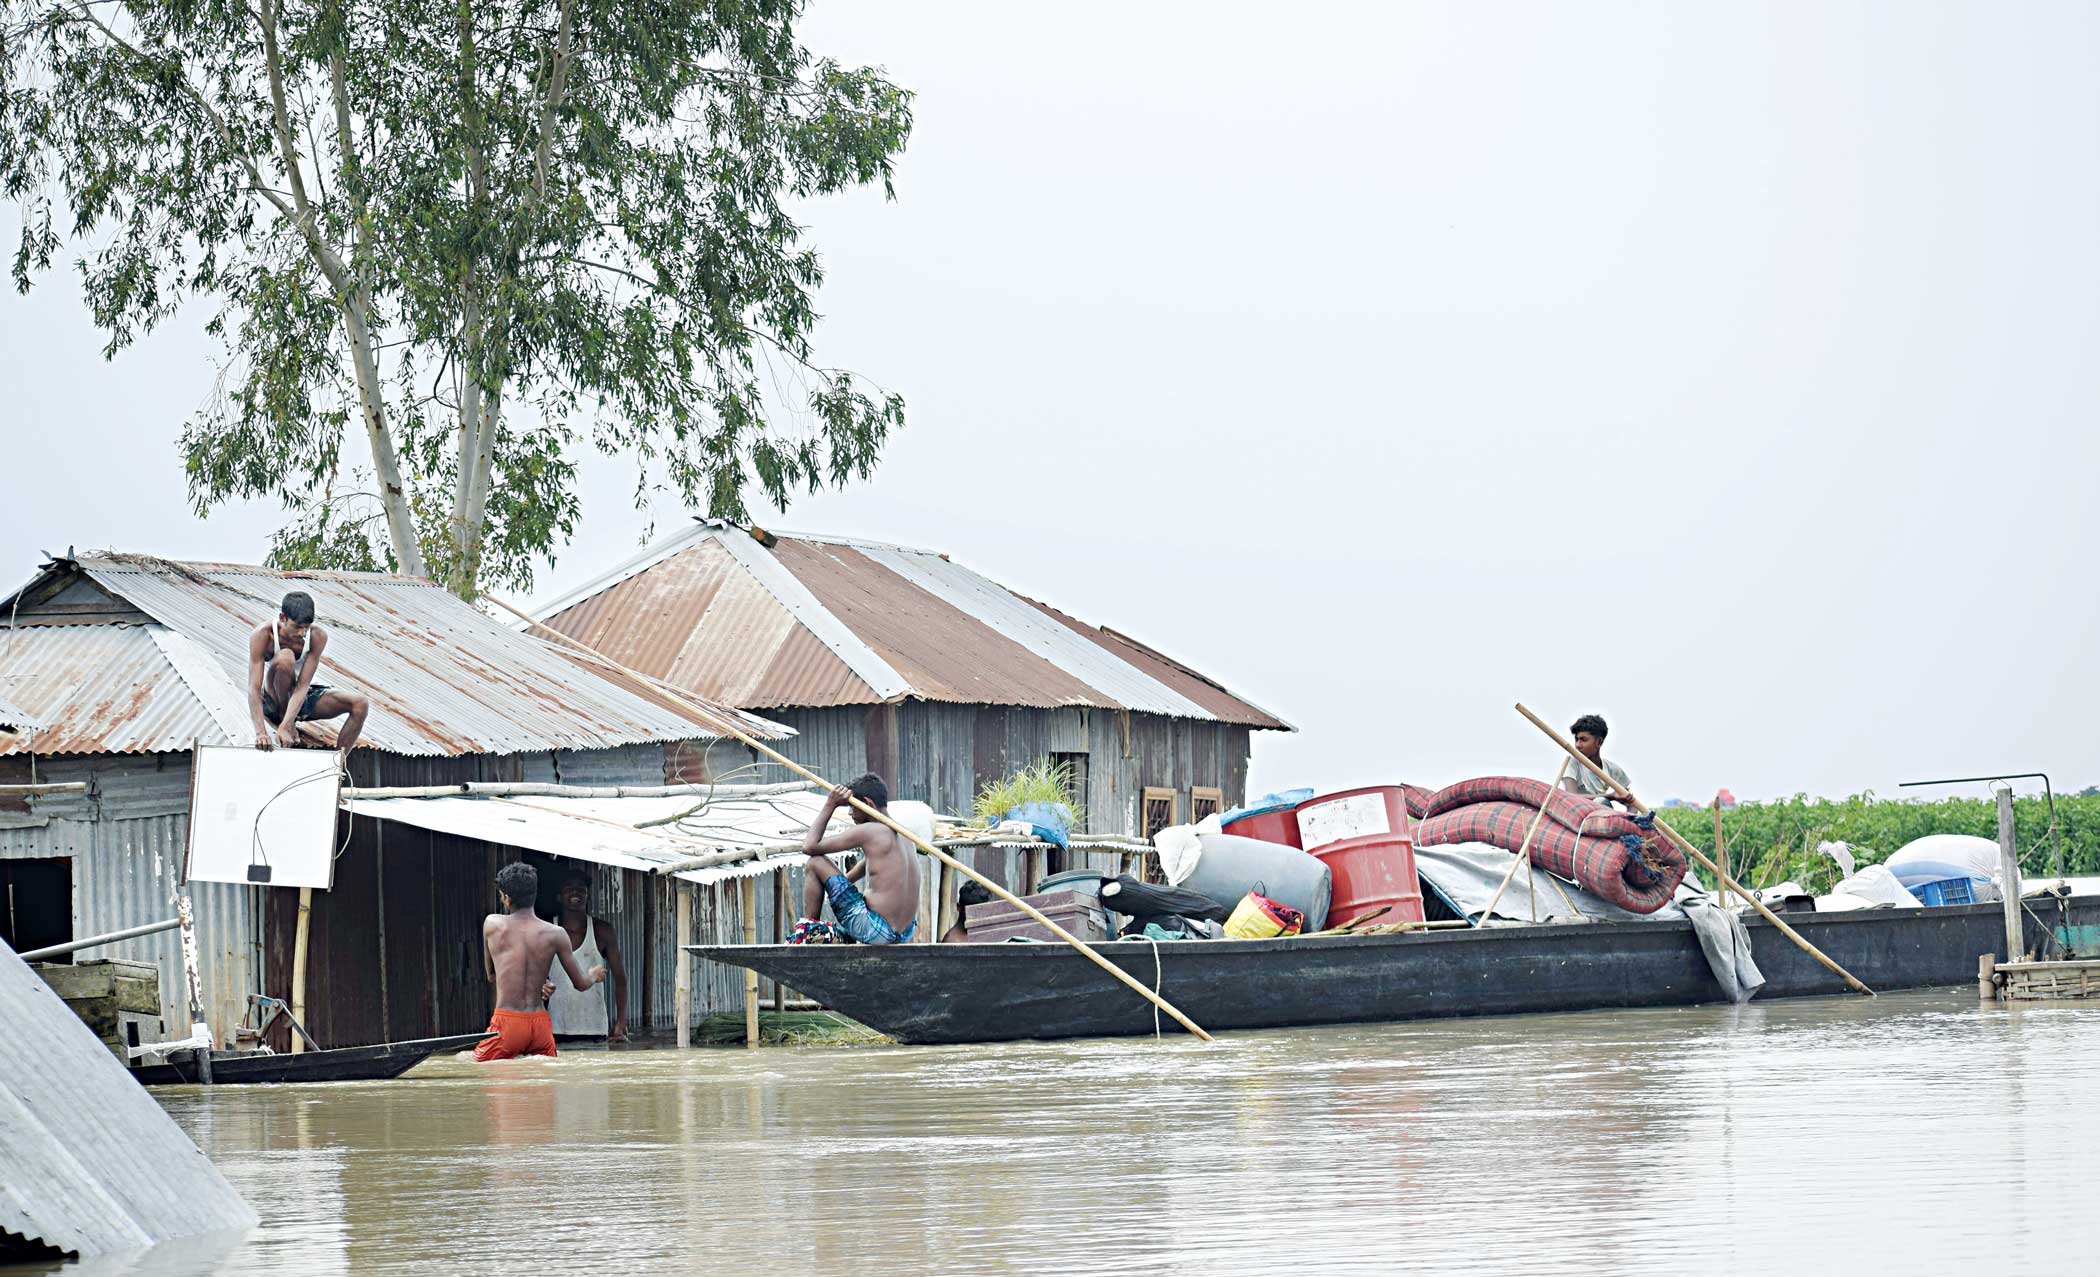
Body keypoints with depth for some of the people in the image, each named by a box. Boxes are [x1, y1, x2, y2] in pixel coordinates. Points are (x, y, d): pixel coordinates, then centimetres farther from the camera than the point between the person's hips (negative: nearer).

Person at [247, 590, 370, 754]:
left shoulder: (318, 637, -19)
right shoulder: (262, 636, -25)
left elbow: (303, 685, -25)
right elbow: (254, 688, -30)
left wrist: (284, 728, -37)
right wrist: (260, 733, -42)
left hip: (303, 697, 3)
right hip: (273, 701, -3)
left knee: (360, 704, -18)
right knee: (285, 657, -32)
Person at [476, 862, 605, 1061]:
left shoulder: (491, 924, 0)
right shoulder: (555, 934, 0)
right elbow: (581, 983, 10)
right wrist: (594, 976, 34)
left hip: (507, 1023, -2)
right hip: (540, 1024, 2)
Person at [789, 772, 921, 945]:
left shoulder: (868, 831, -12)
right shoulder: (899, 834, 13)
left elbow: (810, 846, -6)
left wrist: (830, 805, 0)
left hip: (875, 933, -9)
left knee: (815, 863, 1)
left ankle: (806, 934, 8)